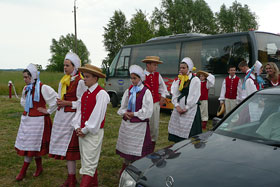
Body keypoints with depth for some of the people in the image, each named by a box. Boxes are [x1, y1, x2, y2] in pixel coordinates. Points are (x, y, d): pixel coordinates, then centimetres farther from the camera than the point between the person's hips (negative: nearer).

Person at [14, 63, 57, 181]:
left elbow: (56, 99, -19)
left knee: (32, 145, 2)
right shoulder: (26, 88, 8)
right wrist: (27, 110, 14)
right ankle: (39, 168, 25)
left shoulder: (43, 88, -16)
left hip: (38, 120, -7)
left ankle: (23, 171, 14)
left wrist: (48, 111, -14)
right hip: (26, 119, 7)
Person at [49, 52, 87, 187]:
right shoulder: (64, 80, 15)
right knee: (65, 147, 9)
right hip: (61, 116, 8)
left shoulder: (80, 82, -10)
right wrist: (59, 102, 6)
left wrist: (67, 103, -15)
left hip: (71, 117, -8)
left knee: (69, 147, -4)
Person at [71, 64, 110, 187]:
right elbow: (79, 111, 11)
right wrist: (77, 127, -2)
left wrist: (85, 130, -12)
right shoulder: (85, 93, 10)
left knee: (89, 163, -6)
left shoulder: (101, 93, -14)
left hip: (94, 133, -8)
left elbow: (97, 115, -17)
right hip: (82, 132, 8)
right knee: (89, 161, 18)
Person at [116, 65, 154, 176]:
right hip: (127, 124, 5)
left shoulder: (146, 92, -9)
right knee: (126, 146, 14)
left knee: (137, 148, 0)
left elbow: (147, 111, -12)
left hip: (139, 124, -5)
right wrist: (124, 113, -9)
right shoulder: (129, 91, 8)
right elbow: (123, 106, 12)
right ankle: (125, 166, 31)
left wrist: (134, 114, -10)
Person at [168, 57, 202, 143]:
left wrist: (186, 108, -12)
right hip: (179, 109, 6)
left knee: (188, 132, -7)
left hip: (190, 109, -6)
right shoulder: (179, 80, 13)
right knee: (177, 129, 7)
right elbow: (175, 94, 7)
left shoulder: (195, 80, -5)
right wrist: (177, 106, -7)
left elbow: (194, 97, -11)